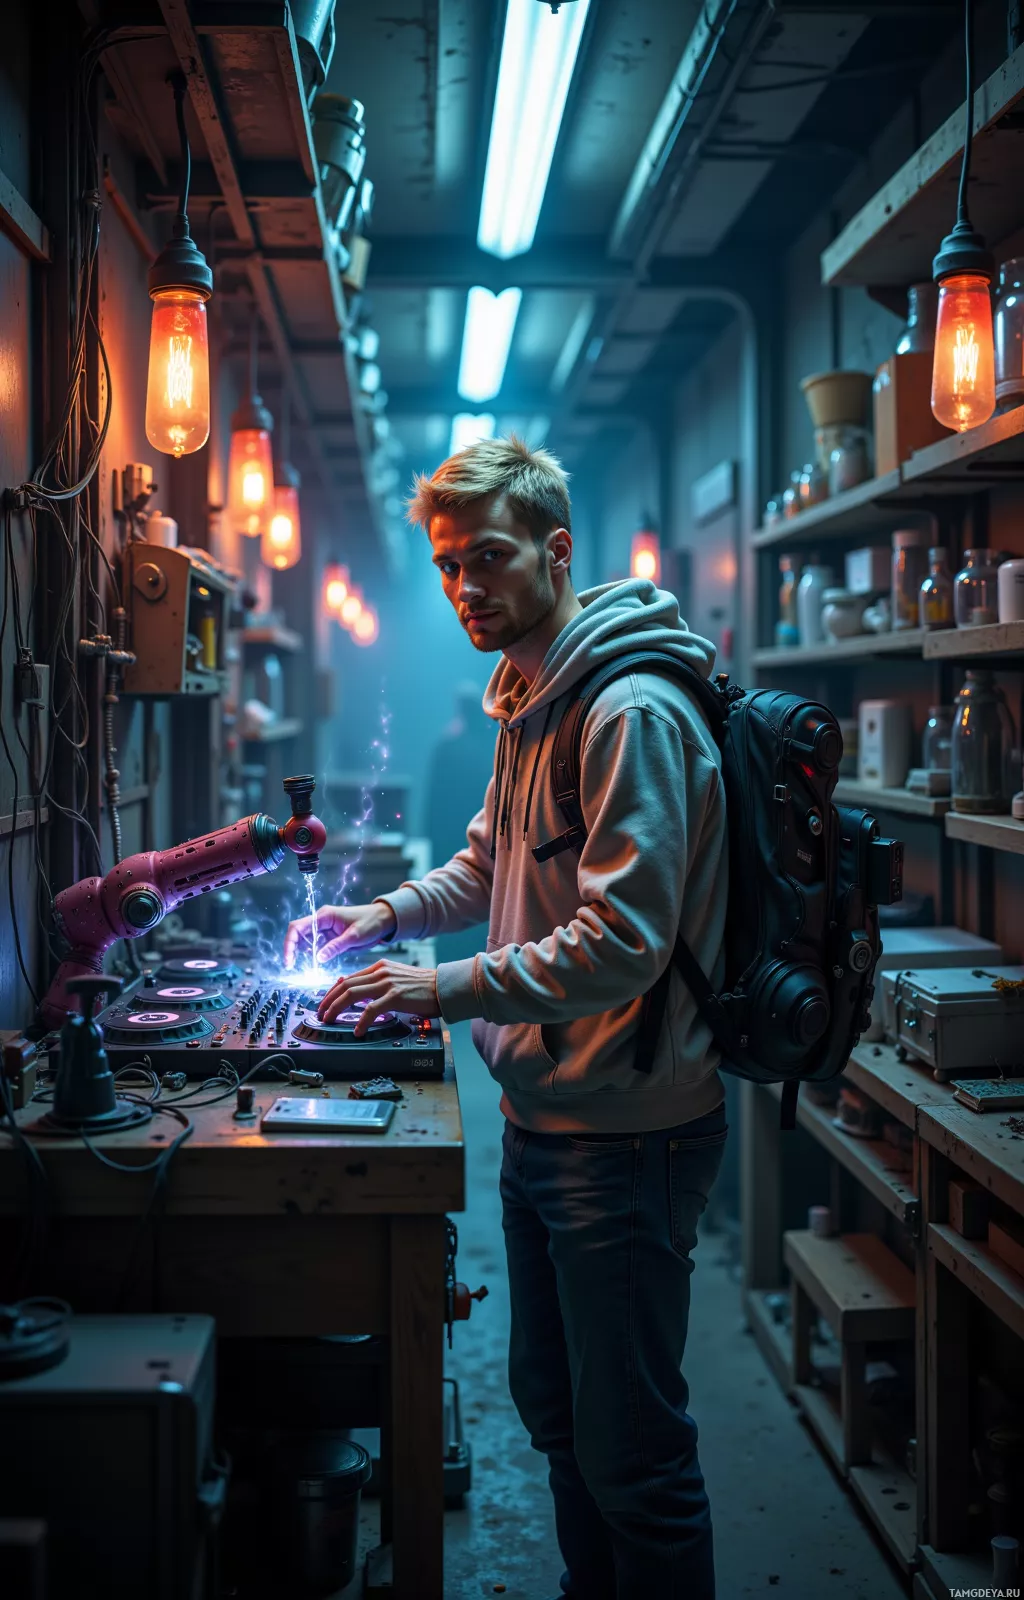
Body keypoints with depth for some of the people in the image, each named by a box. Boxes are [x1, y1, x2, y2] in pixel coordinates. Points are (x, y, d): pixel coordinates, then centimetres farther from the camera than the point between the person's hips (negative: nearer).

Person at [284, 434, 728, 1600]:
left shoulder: (632, 712, -21)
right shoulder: (531, 699, 11)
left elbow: (621, 942, -27)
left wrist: (443, 991, -28)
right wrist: (386, 915, 7)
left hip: (623, 1133, -10)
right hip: (540, 1119, 10)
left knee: (632, 1452, 3)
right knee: (549, 1403, 24)